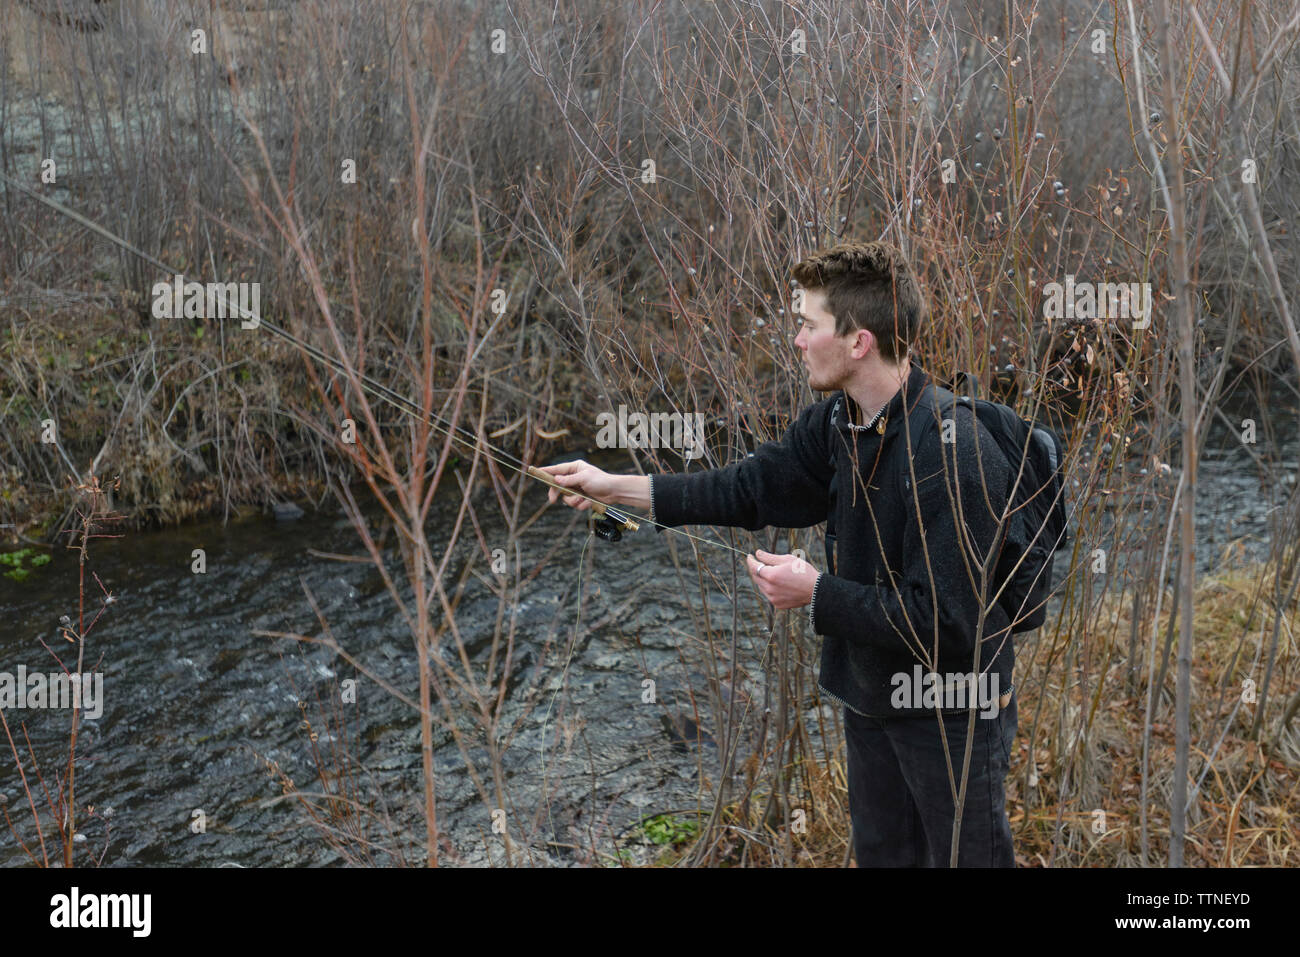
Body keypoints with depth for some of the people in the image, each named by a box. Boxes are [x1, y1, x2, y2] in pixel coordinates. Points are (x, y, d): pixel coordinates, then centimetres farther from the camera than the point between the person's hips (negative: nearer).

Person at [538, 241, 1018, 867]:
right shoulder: (836, 421, -5)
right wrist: (614, 486, 4)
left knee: (963, 857, 12)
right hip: (871, 694, 8)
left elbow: (945, 620, -31)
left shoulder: (956, 459, -31)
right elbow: (752, 488, 5)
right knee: (880, 853, 25)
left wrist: (816, 594, -23)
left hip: (952, 714, -8)